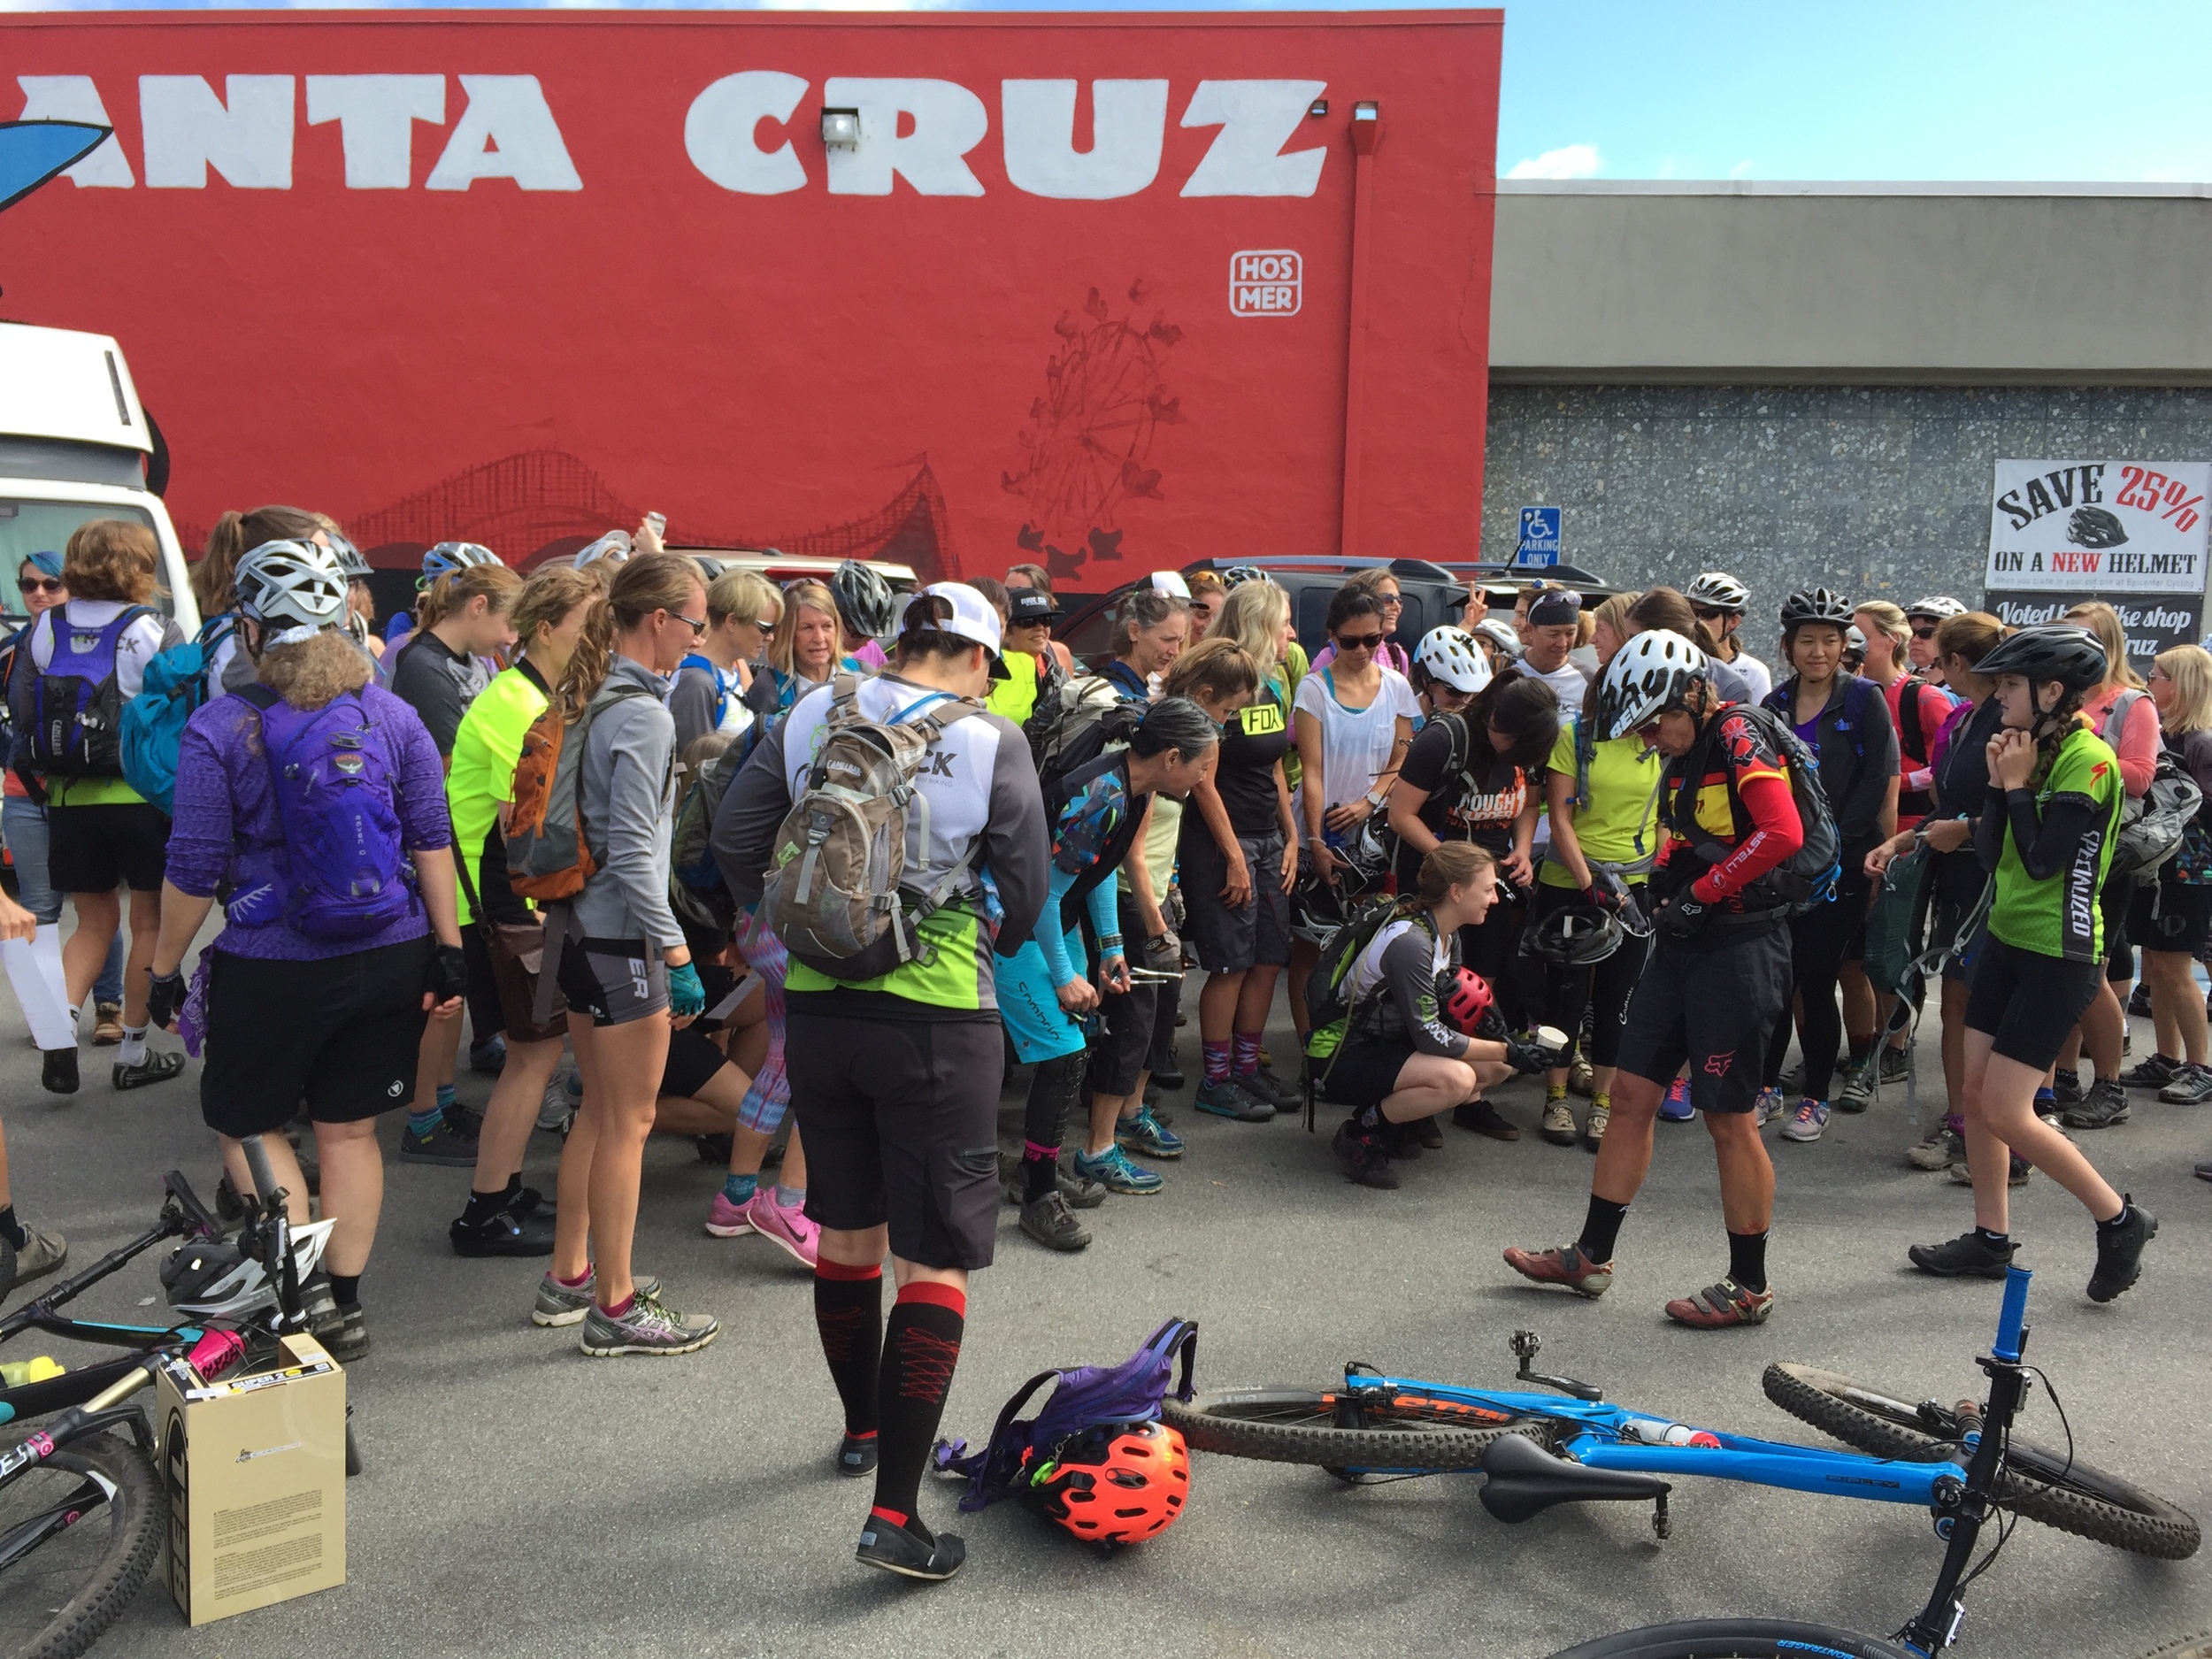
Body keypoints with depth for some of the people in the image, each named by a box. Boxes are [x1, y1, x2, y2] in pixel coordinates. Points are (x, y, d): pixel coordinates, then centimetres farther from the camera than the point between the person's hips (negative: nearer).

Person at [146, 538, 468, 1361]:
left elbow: (194, 869, -9)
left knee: (244, 1121, 17)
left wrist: (164, 967, 3)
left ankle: (305, 1286, 7)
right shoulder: (393, 715, -1)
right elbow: (433, 842, 0)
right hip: (390, 960, 4)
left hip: (274, 968, -3)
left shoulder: (219, 728, -10)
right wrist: (449, 950, 5)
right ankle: (344, 1304, 23)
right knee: (349, 1129, 15)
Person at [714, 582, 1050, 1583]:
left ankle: (863, 1427, 41)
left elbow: (735, 840, 3)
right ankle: (894, 1514, -1)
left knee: (846, 1229, 21)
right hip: (940, 1022, -4)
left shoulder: (812, 719, 0)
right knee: (934, 1265, 2)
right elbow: (1024, 898, -3)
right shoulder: (992, 743, -9)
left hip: (821, 1007, 5)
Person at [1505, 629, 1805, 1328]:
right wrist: (1665, 881, 7)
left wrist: (1701, 891, -20)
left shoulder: (1738, 736, -14)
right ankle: (1591, 1256, 20)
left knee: (1729, 1119, -1)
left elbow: (1782, 831, -28)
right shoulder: (1686, 756, 14)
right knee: (1632, 1094, 10)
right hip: (1686, 942, 9)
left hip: (1740, 946, -9)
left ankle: (1749, 1286, 14)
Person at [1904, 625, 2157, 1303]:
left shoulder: (2089, 758, -16)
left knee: (2006, 1112, -7)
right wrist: (1999, 783, -6)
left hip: (2059, 954, -8)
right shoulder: (2034, 750, 10)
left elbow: (2044, 860, -22)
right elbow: (1991, 854, 5)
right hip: (2008, 937, 9)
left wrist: (2018, 784, -14)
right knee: (1976, 1093, 8)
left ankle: (2120, 1221, 11)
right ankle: (1991, 1239, 20)